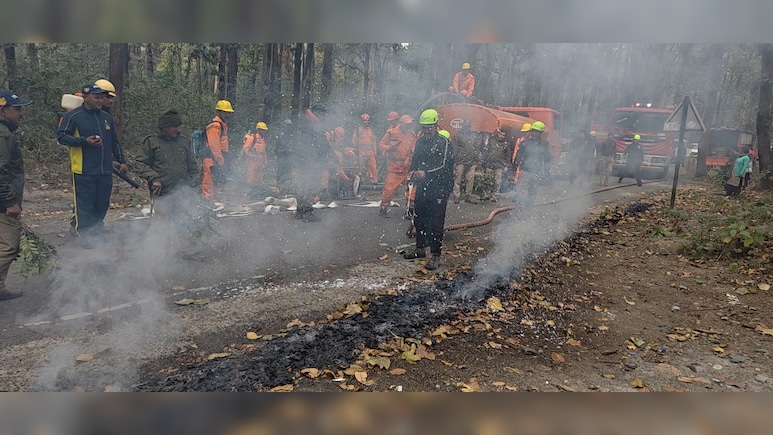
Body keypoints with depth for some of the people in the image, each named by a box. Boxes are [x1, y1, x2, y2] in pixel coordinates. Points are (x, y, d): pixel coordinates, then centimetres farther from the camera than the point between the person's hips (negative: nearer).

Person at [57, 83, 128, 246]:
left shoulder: (107, 117, 14)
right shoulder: (73, 116, -4)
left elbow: (115, 142, 21)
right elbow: (61, 136, -8)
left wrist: (122, 161, 18)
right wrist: (85, 141, -19)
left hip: (105, 170, 6)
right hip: (83, 171, -6)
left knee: (102, 203, 13)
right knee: (84, 203, -2)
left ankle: (97, 228, 30)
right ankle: (85, 234, 7)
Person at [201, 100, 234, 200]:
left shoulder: (223, 125, 21)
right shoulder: (215, 125, -12)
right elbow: (214, 146, -19)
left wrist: (225, 163, 20)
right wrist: (220, 162, -20)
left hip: (219, 161, 10)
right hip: (212, 162, -10)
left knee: (216, 187, 16)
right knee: (209, 189, -9)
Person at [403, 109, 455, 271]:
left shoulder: (444, 143, -9)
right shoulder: (420, 141, 13)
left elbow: (443, 166, -16)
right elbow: (414, 160, 19)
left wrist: (426, 173, -21)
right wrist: (414, 171, -2)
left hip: (438, 189, -7)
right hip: (422, 187, 7)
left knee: (436, 222, -6)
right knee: (419, 218, 16)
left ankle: (436, 255, -1)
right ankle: (420, 248, 31)